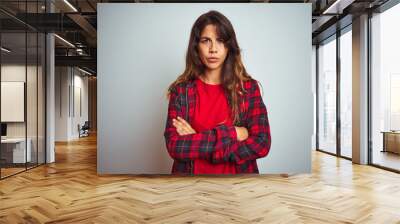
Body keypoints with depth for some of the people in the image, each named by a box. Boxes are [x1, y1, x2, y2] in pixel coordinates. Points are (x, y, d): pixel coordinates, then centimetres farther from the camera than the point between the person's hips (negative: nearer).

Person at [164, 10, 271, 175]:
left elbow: (261, 144, -15)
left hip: (236, 173, 0)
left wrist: (195, 141, -18)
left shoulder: (248, 87, -8)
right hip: (191, 172, 0)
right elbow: (174, 146, -15)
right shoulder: (181, 89, -8)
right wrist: (230, 134, -20)